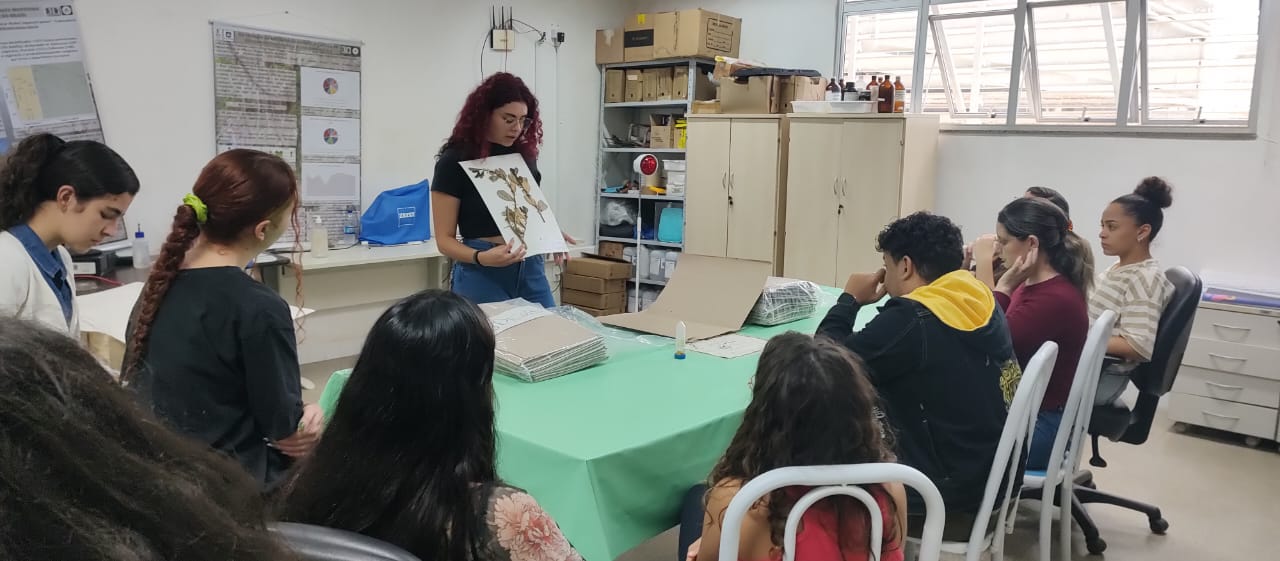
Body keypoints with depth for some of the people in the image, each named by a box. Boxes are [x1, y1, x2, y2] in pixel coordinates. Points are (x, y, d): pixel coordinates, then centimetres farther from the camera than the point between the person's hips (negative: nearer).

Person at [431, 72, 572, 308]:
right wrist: (481, 258, -26)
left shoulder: (525, 154, 7)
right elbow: (445, 239, -7)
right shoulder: (455, 162, -7)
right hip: (481, 275, -5)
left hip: (530, 269, 5)